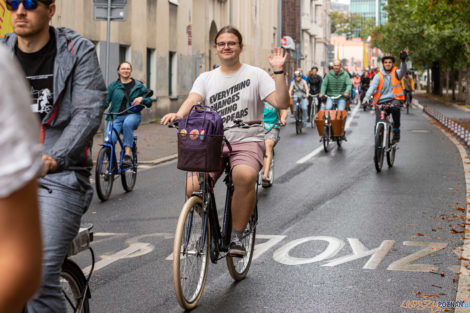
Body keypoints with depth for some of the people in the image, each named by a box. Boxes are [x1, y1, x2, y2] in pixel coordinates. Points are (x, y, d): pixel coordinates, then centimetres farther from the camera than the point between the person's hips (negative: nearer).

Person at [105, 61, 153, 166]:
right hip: (116, 117, 1)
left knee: (127, 123, -39)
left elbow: (149, 102, 13)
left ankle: (128, 155, -36)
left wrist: (141, 99, -9)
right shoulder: (113, 86, 11)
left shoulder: (138, 86, 12)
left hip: (132, 115, -1)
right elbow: (105, 101, 4)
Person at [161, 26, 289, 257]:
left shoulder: (255, 75, 6)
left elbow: (281, 103, -6)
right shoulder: (206, 78, 14)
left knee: (245, 177, -37)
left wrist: (278, 72, -16)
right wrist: (178, 115, -26)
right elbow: (192, 100, -5)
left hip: (247, 142, -2)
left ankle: (236, 236, -18)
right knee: (193, 187, -24)